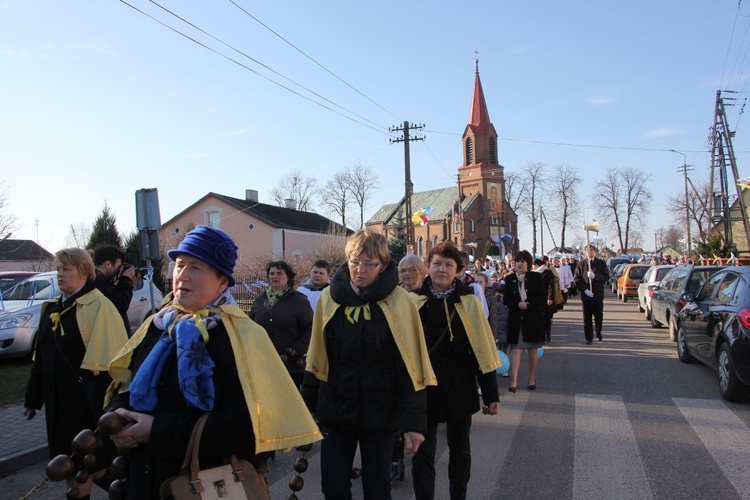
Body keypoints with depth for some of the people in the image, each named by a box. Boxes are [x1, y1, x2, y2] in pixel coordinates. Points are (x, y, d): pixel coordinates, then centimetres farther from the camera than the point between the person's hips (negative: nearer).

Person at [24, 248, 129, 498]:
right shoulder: (51, 308, 10)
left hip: (89, 403, -7)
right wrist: (33, 398, 17)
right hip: (59, 404, 7)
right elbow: (40, 358, 16)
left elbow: (109, 362, -18)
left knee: (93, 465, 4)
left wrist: (107, 409, -20)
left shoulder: (98, 307, -15)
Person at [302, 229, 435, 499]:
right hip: (334, 409, 3)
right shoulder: (329, 297, -2)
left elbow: (410, 368, -12)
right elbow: (315, 358, 5)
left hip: (380, 413, -2)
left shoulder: (399, 303, -11)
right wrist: (307, 406, 5)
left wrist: (413, 422, -15)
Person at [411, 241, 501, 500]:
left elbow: (481, 349, -6)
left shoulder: (469, 302, -7)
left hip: (459, 389, 1)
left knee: (460, 448, 19)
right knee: (423, 453, 4)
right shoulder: (415, 301, -4)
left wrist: (491, 394, -6)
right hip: (423, 389, 0)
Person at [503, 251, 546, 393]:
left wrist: (528, 305, -17)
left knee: (532, 349, 9)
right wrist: (518, 304, -16)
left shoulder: (536, 277, -1)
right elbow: (506, 299, 2)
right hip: (516, 319, 1)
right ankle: (514, 381, -6)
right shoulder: (510, 279, 4)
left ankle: (532, 379, 22)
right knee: (515, 349, -5)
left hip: (533, 318, -1)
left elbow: (543, 297, -4)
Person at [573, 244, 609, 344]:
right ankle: (589, 337, 9)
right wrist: (585, 290, -11)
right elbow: (576, 279, 0)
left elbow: (606, 277, -2)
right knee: (587, 317, 1)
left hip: (598, 294, 0)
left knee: (598, 315, 5)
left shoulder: (601, 263, 5)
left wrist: (595, 276, -19)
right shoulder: (581, 264, 5)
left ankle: (598, 333, 29)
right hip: (585, 295, 0)